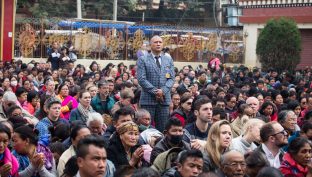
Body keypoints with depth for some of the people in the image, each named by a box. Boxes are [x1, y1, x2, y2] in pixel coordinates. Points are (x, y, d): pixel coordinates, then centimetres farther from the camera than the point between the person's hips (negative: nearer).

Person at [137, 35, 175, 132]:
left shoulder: (168, 60, 15)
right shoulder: (143, 60, 2)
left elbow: (171, 78, 8)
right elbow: (141, 79, -7)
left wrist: (163, 90, -10)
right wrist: (155, 92, -13)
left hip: (164, 98, 3)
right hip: (148, 99, -3)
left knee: (162, 128, 4)